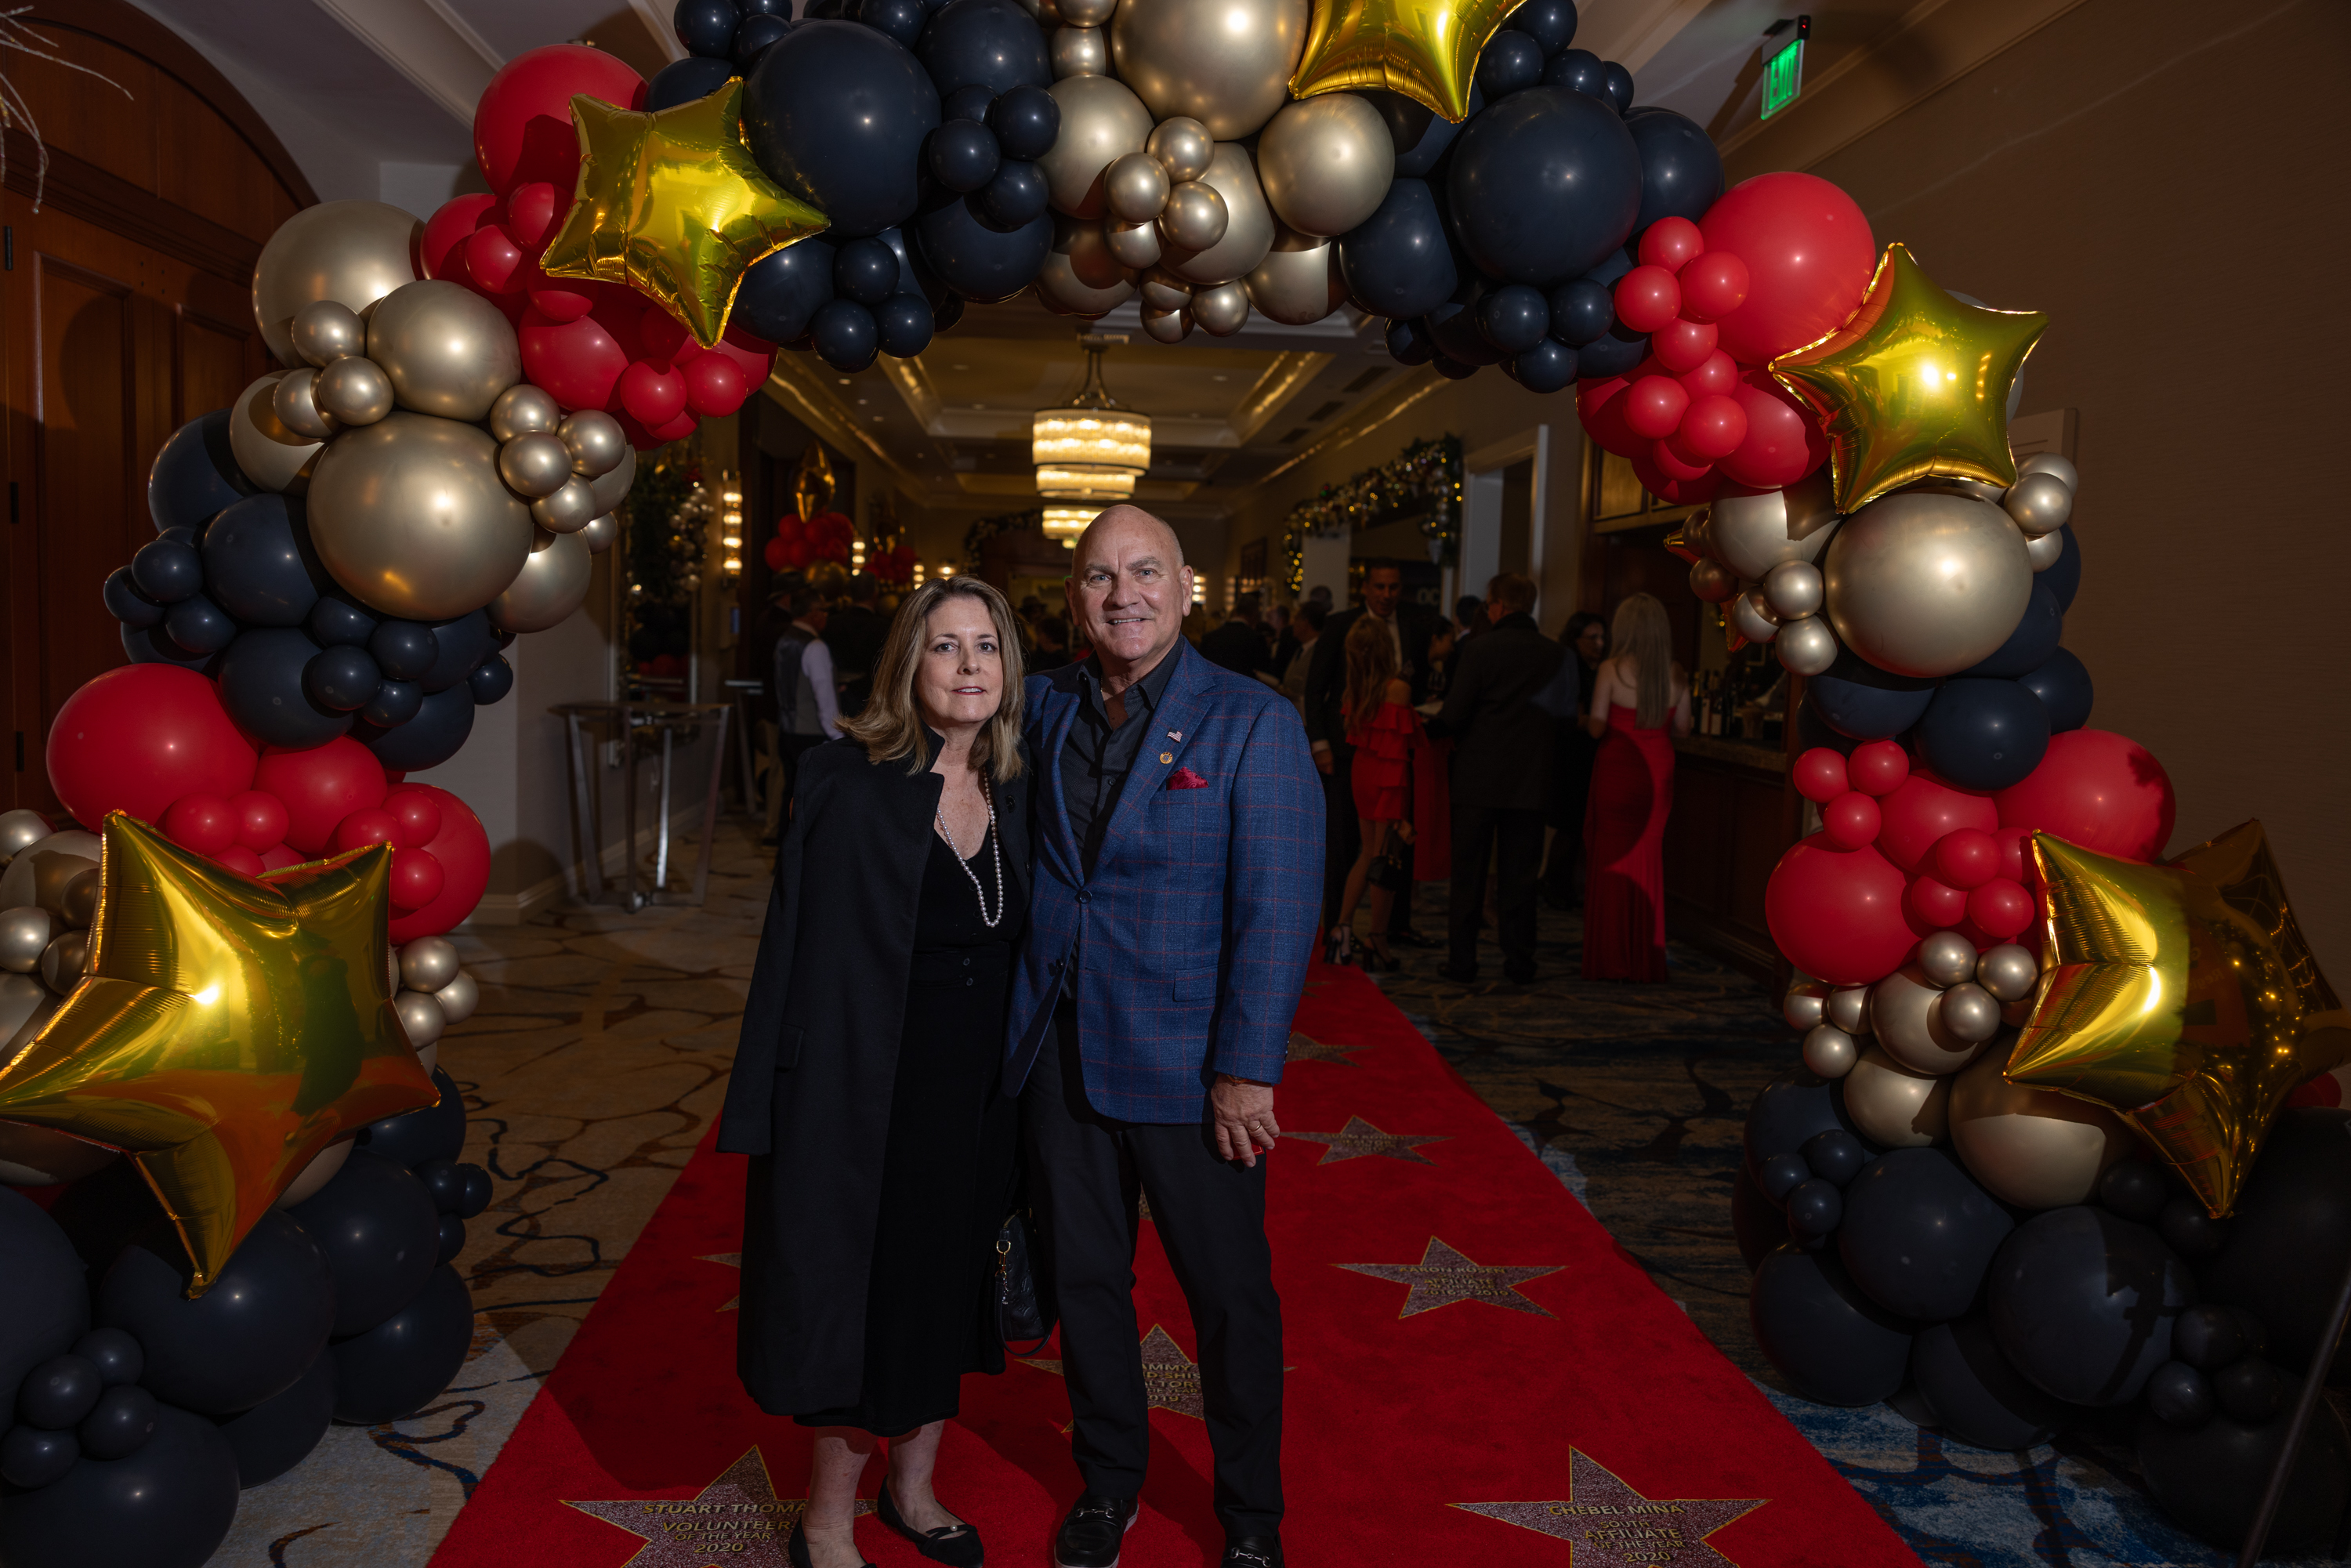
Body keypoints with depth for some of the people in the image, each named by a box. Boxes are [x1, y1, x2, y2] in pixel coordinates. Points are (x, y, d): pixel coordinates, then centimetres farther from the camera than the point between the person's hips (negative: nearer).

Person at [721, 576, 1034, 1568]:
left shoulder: (1013, 791, 2)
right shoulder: (848, 786, -14)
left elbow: (1022, 948, 7)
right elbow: (810, 958, -14)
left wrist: (1016, 1094, 5)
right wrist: (799, 1107, -16)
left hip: (979, 1095, 6)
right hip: (870, 1095, -5)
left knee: (948, 1297, 18)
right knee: (868, 1305, 7)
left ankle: (913, 1488, 41)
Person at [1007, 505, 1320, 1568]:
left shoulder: (1252, 720, -8)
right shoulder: (1040, 708, 6)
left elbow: (1278, 908, -12)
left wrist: (1246, 1070, -15)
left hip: (1187, 1063, -4)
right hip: (1058, 1051, 4)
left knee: (1230, 1295, 10)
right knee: (1084, 1278, 16)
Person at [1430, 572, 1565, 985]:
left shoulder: (1479, 648, -9)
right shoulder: (1557, 654, 1)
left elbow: (1454, 714, -11)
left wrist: (1430, 730, 8)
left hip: (1478, 776, -2)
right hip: (1530, 779, 3)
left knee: (1468, 872, 6)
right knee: (1520, 874, 8)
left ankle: (1461, 958, 9)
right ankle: (1519, 960, 11)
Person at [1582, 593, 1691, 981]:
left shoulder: (1611, 671, -10)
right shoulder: (1676, 674, 0)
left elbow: (1596, 727, -11)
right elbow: (1681, 729, 6)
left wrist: (1587, 719, 11)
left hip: (1618, 769, -3)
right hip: (1658, 772, 3)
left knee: (1610, 861, 5)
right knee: (1648, 860, 11)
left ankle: (1610, 959, 7)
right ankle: (1646, 959, 15)